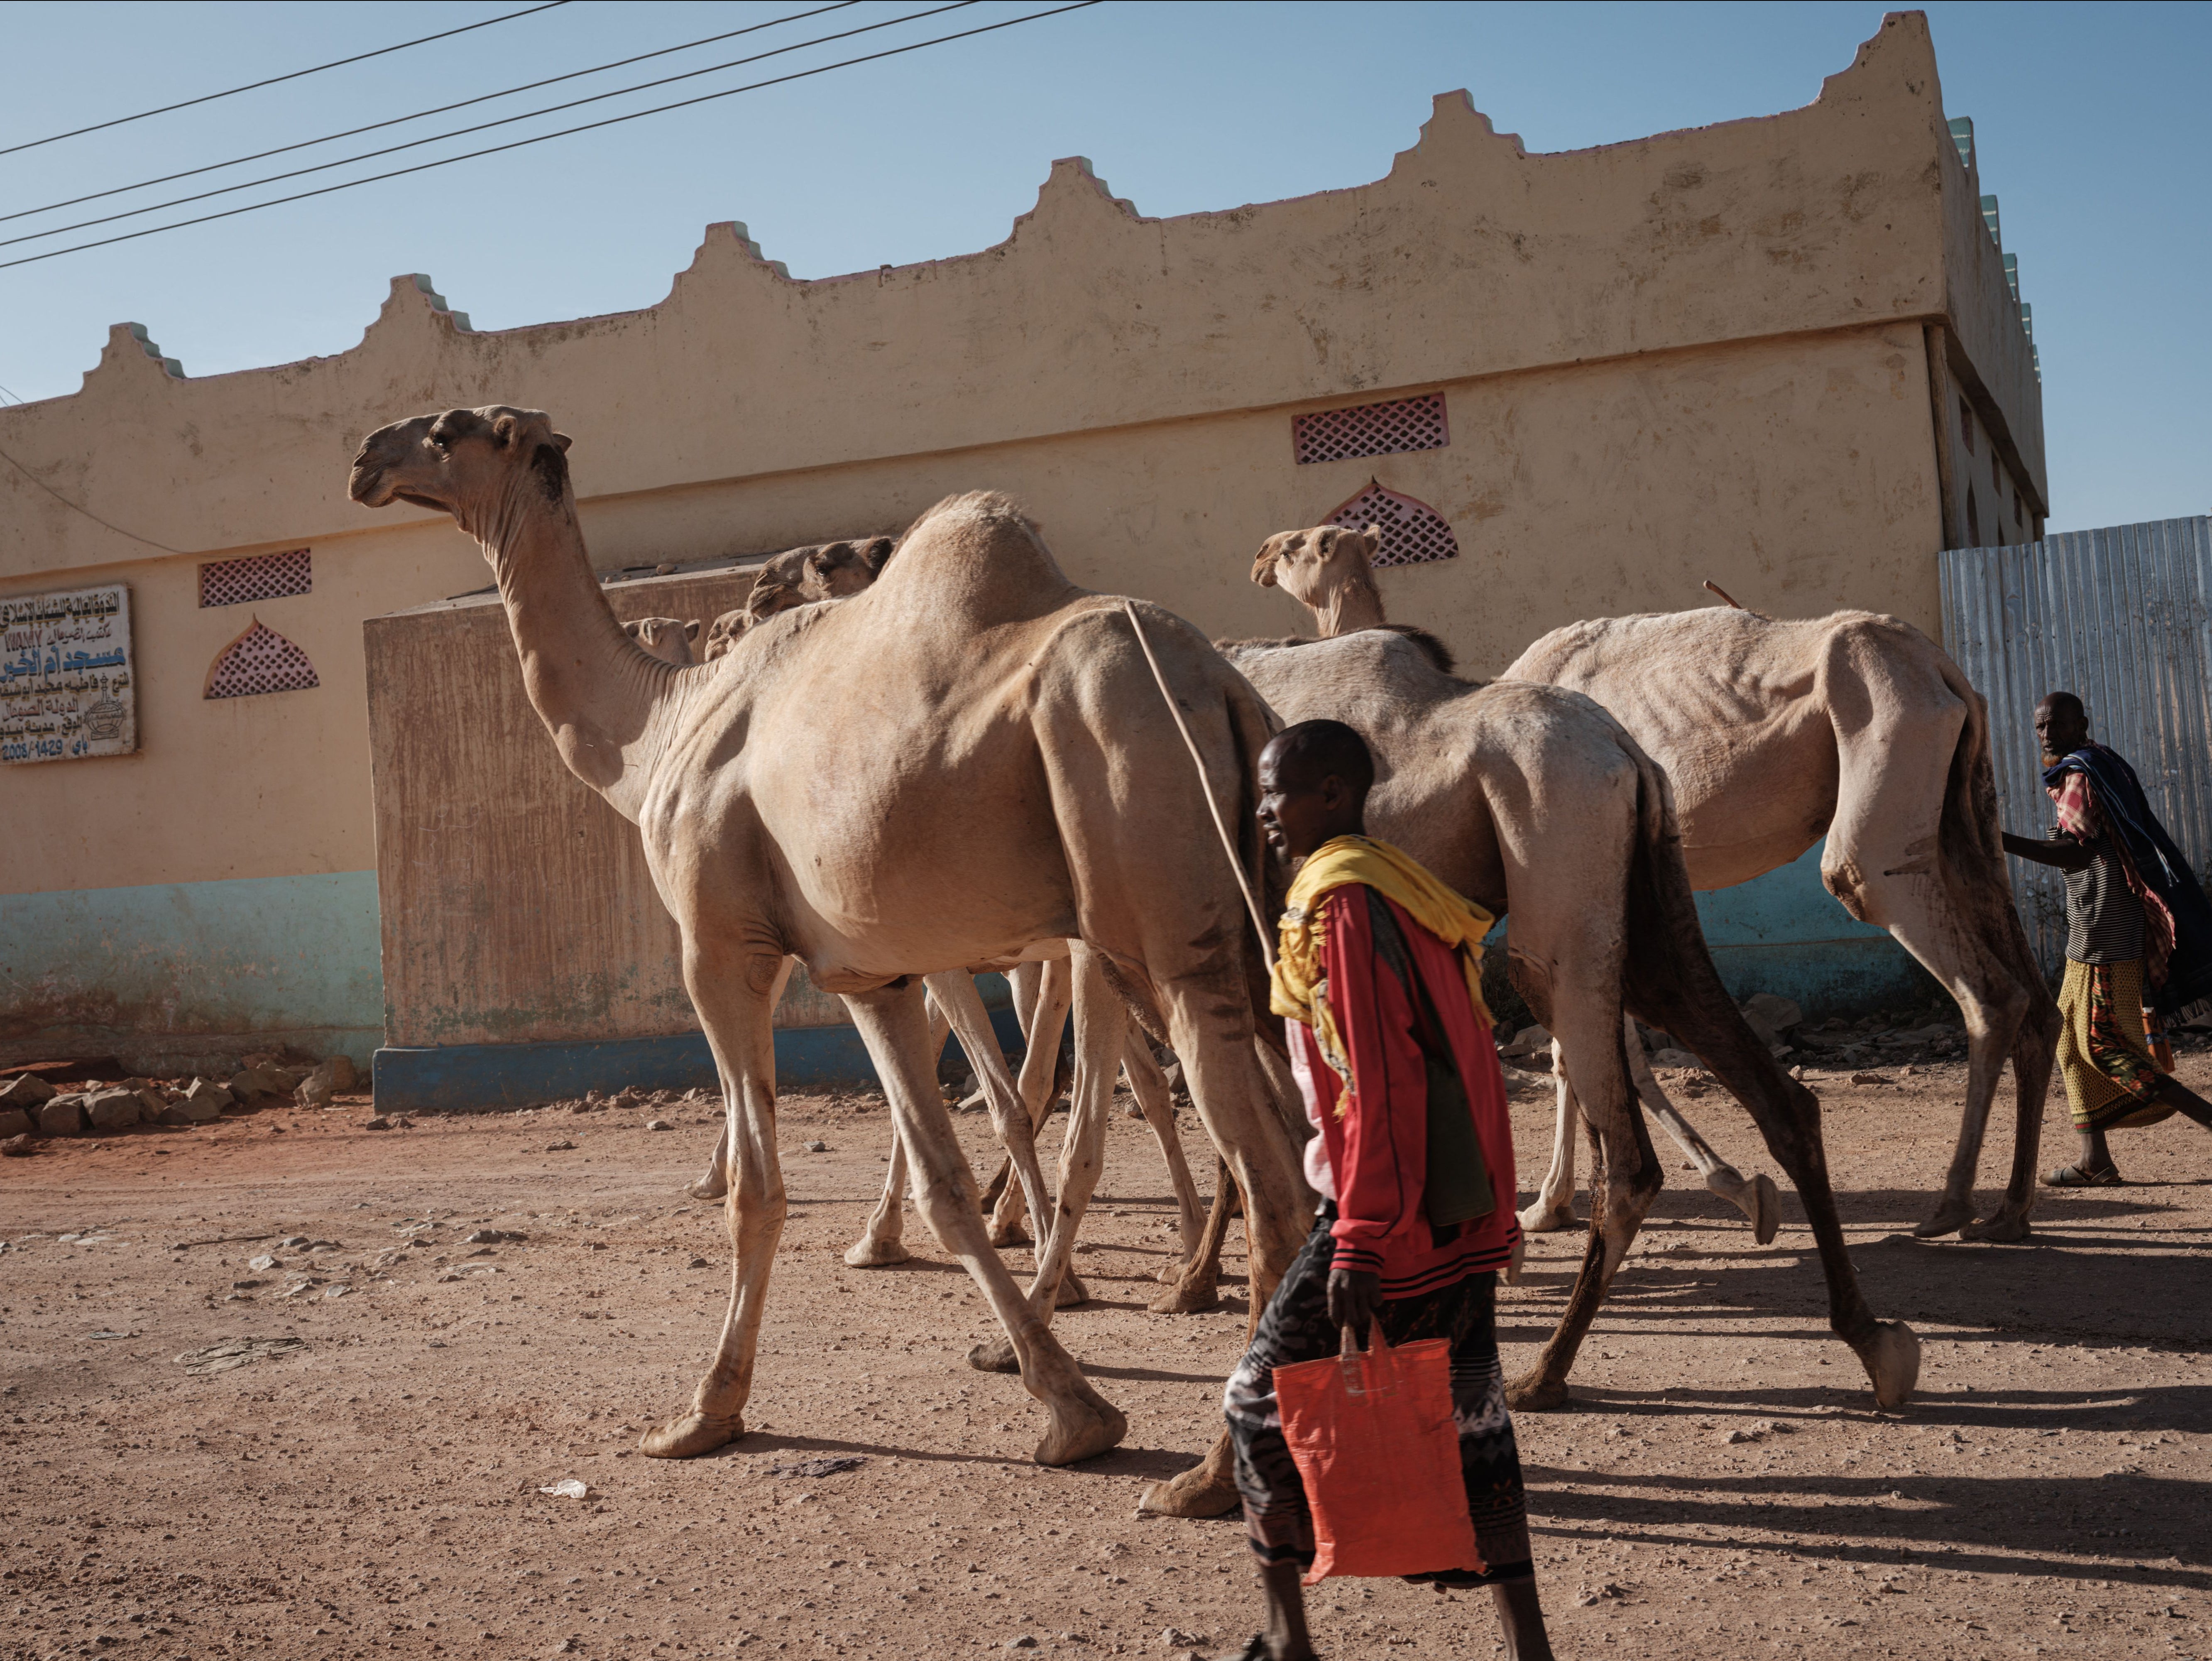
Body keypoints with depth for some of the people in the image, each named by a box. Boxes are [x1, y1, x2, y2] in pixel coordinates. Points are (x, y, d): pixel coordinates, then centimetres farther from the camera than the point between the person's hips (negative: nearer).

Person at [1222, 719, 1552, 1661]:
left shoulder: (1340, 899, -14)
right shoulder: (1408, 889, 13)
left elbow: (1376, 1080, -20)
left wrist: (1360, 1242, -20)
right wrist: (1496, 1211, 20)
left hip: (1388, 1209, -9)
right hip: (1463, 1211, 9)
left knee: (1261, 1403, 5)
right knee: (1467, 1419, 12)